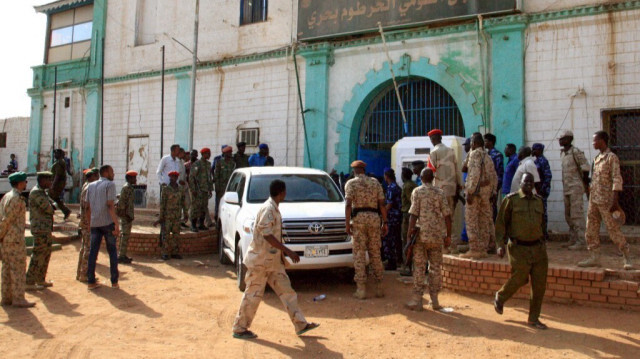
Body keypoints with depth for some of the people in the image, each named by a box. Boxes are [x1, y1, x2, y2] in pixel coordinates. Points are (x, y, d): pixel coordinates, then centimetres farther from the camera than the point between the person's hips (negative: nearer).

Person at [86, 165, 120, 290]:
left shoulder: (91, 186, 13)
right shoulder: (110, 184, -5)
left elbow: (88, 207, 13)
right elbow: (110, 205, -14)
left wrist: (90, 223, 18)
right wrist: (116, 224, -15)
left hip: (94, 223, 5)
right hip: (107, 222, -5)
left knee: (93, 251, 7)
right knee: (112, 251, 4)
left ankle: (91, 281, 8)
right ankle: (114, 282, 6)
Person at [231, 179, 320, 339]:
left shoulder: (274, 209, 11)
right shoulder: (268, 209, -19)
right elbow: (266, 234, -26)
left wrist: (282, 252, 24)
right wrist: (288, 251, -26)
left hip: (273, 260, 10)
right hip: (260, 260, -9)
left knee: (286, 290, 9)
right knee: (253, 294, 1)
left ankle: (301, 324, 14)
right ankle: (239, 329, 14)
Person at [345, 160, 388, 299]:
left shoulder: (351, 183, 2)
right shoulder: (375, 182, 13)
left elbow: (348, 204, -8)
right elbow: (382, 204, 7)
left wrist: (347, 223, -8)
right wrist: (385, 222, 10)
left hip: (358, 218, -3)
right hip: (374, 218, 3)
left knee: (359, 253, 0)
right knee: (375, 253, 9)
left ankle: (361, 289, -1)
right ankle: (379, 287, 13)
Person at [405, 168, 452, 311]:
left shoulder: (417, 192, -2)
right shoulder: (440, 193, 5)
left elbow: (414, 214, -8)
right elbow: (447, 215, 1)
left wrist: (409, 234, -5)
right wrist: (448, 236, 7)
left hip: (421, 234, -2)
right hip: (437, 235, 3)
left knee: (419, 267, 3)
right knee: (436, 267, 10)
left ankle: (417, 299, 4)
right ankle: (434, 300, 15)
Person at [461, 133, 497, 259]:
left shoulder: (475, 154, -8)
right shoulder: (487, 156, 17)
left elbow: (475, 173, -19)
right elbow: (494, 176, 16)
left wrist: (470, 192, -18)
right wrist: (493, 192, 19)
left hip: (476, 191, -8)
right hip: (487, 191, 8)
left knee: (471, 220, -4)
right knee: (484, 220, 9)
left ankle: (474, 250, -5)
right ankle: (483, 249, 14)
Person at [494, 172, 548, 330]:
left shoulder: (538, 200, 12)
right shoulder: (511, 199, -4)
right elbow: (501, 223, -4)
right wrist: (500, 244, -11)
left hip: (538, 247, 5)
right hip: (519, 248, -5)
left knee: (539, 283, 3)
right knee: (519, 278, -6)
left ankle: (534, 318, 17)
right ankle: (500, 297, 26)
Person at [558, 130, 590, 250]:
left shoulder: (576, 152, -13)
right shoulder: (562, 152, 12)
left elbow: (585, 167, -14)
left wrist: (586, 183, -8)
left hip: (575, 187, -9)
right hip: (566, 188, 9)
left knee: (577, 215, -7)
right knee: (568, 215, 13)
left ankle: (581, 241, -2)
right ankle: (573, 239, 22)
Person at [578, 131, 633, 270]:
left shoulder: (612, 157, -9)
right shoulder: (597, 158, 15)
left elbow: (617, 180, -14)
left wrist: (615, 202, -20)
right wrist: (590, 193, 16)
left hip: (606, 201, -8)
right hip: (593, 200, 8)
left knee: (613, 230, -1)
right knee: (591, 230, 6)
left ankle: (627, 258, 12)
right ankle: (594, 258, 13)